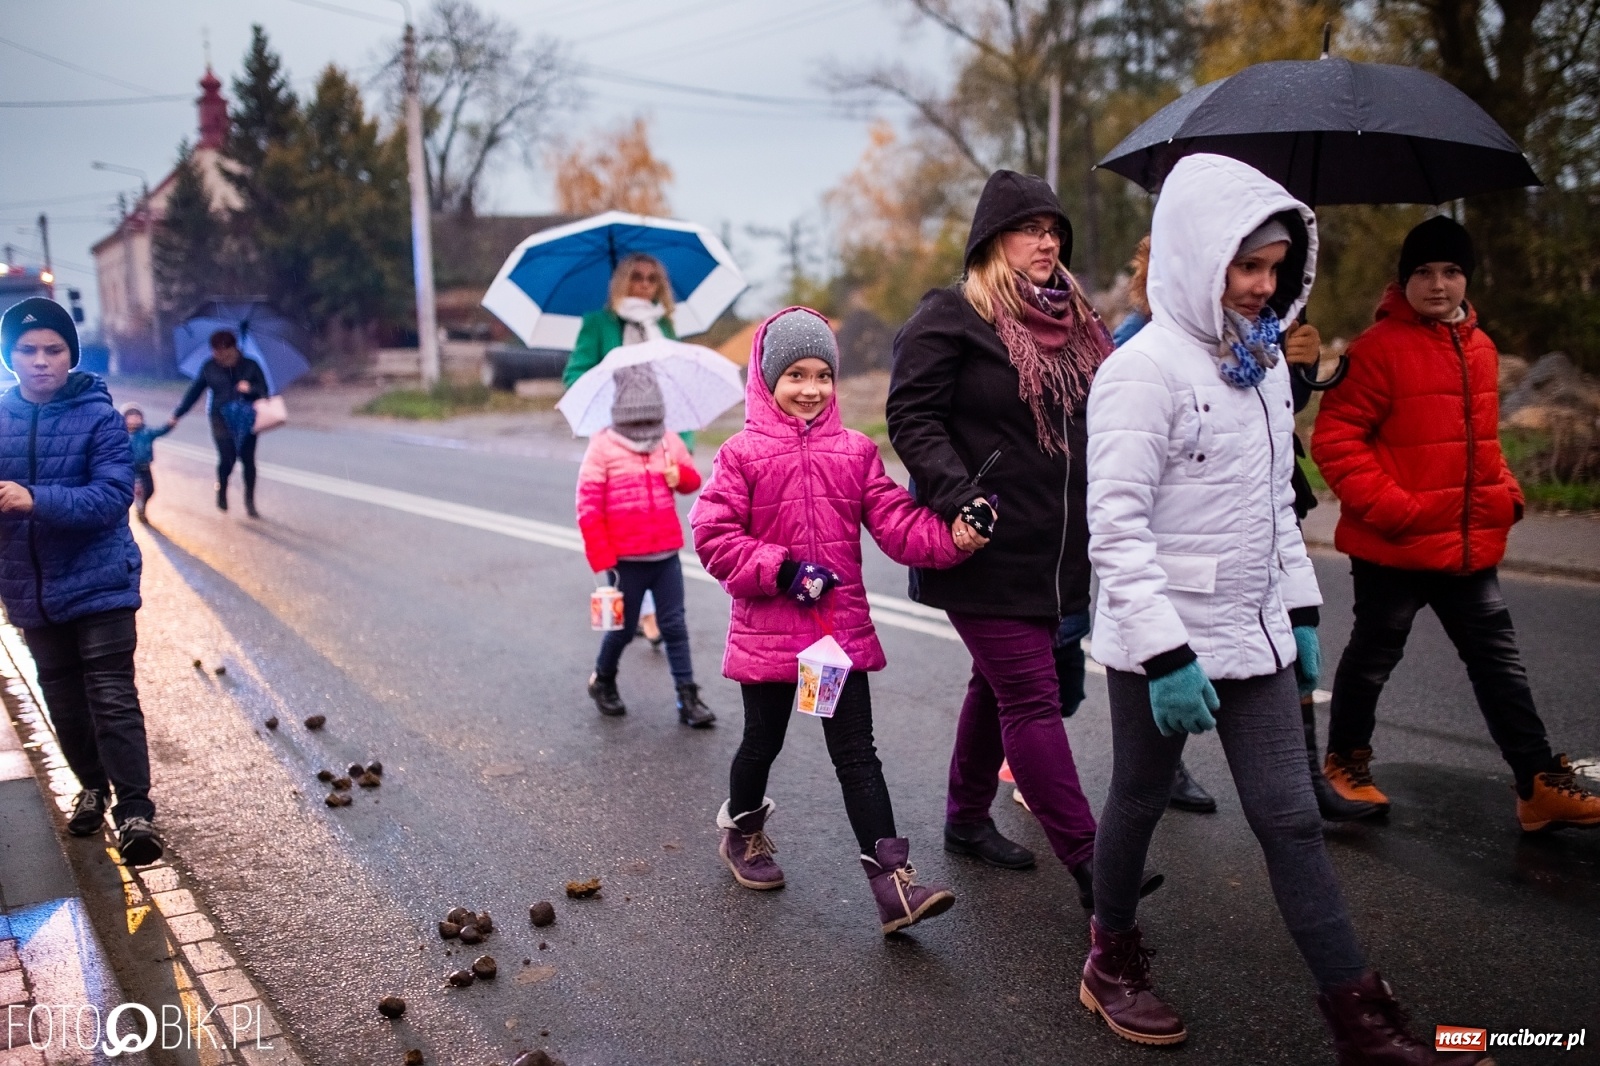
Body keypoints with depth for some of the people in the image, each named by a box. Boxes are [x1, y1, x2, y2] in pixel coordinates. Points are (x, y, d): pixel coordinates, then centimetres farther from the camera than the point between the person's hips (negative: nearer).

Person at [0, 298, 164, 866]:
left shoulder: (98, 415, -10)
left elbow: (114, 496, -20)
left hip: (98, 582, -5)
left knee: (112, 699, -7)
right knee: (63, 700, 17)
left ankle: (135, 810, -4)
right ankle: (93, 786, 35)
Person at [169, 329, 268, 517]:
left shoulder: (251, 366, 3)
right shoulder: (209, 368, 5)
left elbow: (264, 390, 4)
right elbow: (194, 392, 12)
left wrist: (251, 389, -18)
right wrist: (177, 415, 14)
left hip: (246, 419, 1)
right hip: (222, 419, 0)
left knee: (248, 459, -2)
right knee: (228, 458, -11)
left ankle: (250, 502, 13)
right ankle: (222, 489, 21)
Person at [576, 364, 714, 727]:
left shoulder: (669, 442, 4)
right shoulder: (602, 446, -9)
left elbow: (694, 480, 16)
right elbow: (588, 508, -10)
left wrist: (680, 475, -9)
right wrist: (601, 561, -12)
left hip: (666, 555, 3)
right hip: (626, 559, -3)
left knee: (674, 625, 6)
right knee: (624, 627, 10)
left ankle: (688, 697, 11)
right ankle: (602, 681, 35)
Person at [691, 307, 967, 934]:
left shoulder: (855, 453, 3)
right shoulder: (742, 455, -6)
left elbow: (897, 523, -4)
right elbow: (713, 535, -10)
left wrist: (951, 536, -22)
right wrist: (782, 571, -19)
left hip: (843, 628, 2)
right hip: (767, 632, -2)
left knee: (857, 755, 3)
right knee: (762, 741, 16)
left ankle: (893, 883, 2)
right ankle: (742, 828, 45)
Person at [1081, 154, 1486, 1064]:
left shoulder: (1265, 362, 9)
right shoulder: (1143, 370, -15)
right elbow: (1117, 526, -20)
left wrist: (1301, 611, 14)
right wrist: (1165, 652, -22)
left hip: (1254, 634, 7)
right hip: (1165, 643, -6)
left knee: (1292, 819, 8)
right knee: (1139, 804, 12)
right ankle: (1113, 964, 34)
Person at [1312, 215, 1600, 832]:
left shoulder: (1480, 348, 11)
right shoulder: (1380, 347, -13)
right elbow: (1335, 438, -16)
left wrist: (1504, 491, 9)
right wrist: (1385, 505, -22)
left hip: (1471, 548, 7)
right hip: (1394, 548, -7)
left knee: (1499, 664, 10)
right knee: (1372, 659, 10)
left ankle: (1540, 786, 18)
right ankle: (1345, 762, 29)